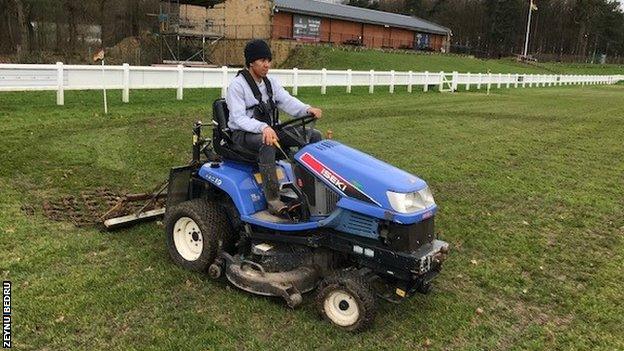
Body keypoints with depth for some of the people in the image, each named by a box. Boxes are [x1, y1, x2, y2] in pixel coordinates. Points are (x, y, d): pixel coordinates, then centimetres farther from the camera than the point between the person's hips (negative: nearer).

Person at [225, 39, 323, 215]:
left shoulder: (271, 82, 11)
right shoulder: (237, 85, -10)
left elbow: (287, 101, -1)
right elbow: (239, 118, -21)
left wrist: (307, 109, -23)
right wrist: (263, 127, -39)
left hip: (269, 130, 7)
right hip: (243, 134, -7)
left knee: (314, 135, -5)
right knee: (267, 143, -43)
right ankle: (273, 199, -38)